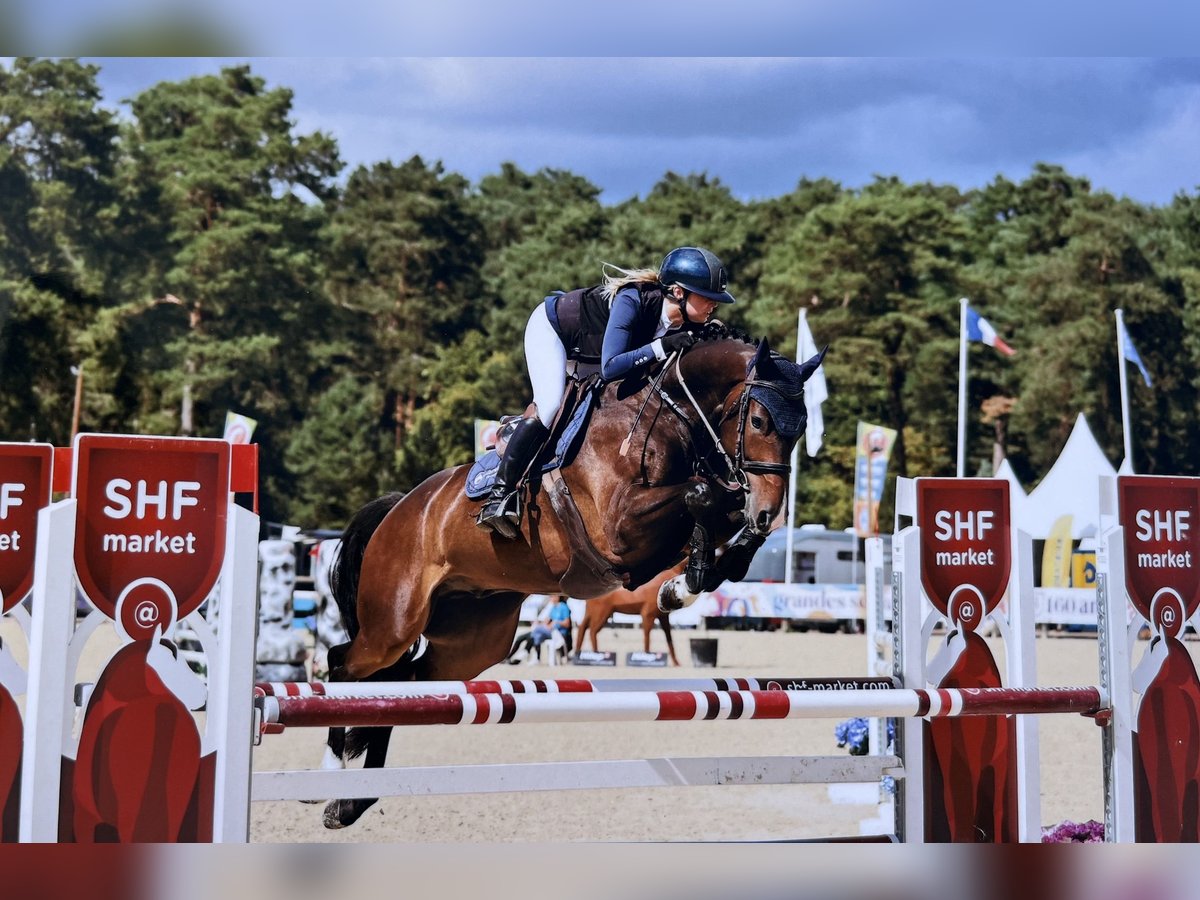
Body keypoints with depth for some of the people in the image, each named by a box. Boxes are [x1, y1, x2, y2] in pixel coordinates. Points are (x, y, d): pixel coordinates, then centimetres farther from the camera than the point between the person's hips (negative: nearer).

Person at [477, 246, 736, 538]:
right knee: (551, 405, -21)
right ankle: (499, 495, -16)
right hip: (549, 328, -8)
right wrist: (661, 347, -53)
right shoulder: (633, 300, -41)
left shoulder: (686, 325, -22)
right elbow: (610, 367, -47)